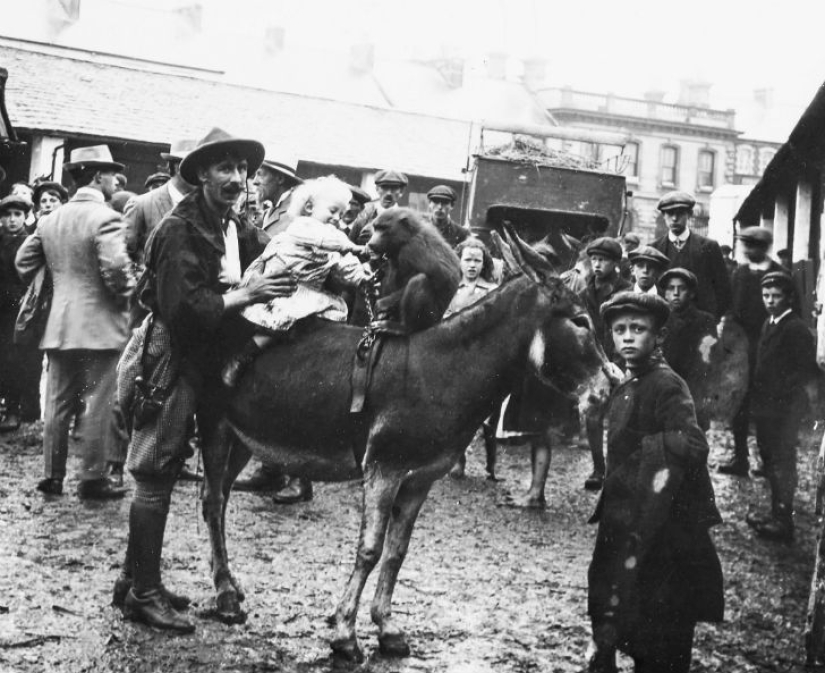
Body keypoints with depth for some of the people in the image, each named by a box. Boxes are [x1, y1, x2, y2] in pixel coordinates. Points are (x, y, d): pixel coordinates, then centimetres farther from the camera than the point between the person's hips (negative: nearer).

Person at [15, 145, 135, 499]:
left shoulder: (50, 219, 9)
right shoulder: (106, 219, -13)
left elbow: (24, 262, 12)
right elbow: (116, 270, -22)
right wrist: (127, 296, -4)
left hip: (58, 326, 6)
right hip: (100, 326, -6)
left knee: (57, 403, 12)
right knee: (98, 405, 1)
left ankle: (53, 475, 17)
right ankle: (93, 479, 6)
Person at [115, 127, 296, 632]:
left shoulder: (239, 230, 7)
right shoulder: (180, 231, -17)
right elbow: (180, 308, -26)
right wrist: (245, 296, -26)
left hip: (208, 366, 8)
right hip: (171, 362, -8)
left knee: (160, 475, 15)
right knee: (156, 476, -1)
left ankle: (135, 580, 26)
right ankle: (144, 594, 7)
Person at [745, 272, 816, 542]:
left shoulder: (796, 329, -14)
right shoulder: (769, 325, 13)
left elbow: (807, 369, -18)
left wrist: (781, 389, -20)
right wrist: (757, 393, 8)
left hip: (784, 407, -9)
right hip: (766, 405, 9)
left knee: (781, 462, -4)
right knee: (770, 459, 16)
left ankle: (783, 522, 2)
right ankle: (777, 512, 28)